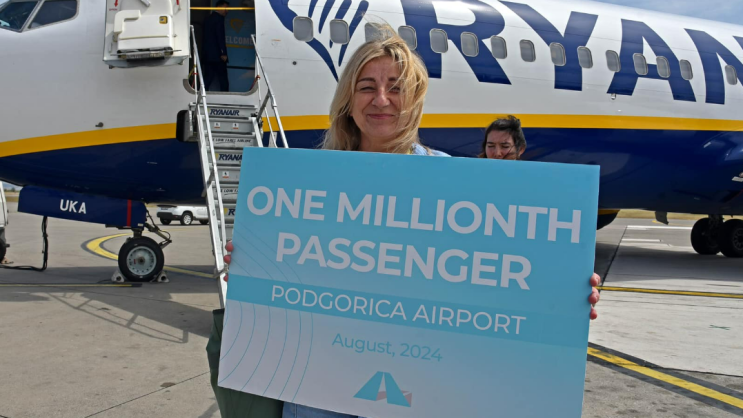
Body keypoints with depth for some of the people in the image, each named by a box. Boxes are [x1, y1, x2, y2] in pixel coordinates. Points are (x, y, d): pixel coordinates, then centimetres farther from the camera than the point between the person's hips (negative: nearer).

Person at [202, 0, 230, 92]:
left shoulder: (208, 19, 18)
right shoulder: (219, 18, -9)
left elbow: (206, 37, 18)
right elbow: (220, 37, -17)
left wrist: (205, 53, 20)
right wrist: (223, 53, -18)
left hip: (207, 54, 8)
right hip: (217, 54, -8)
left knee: (208, 78, 7)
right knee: (223, 79, -2)